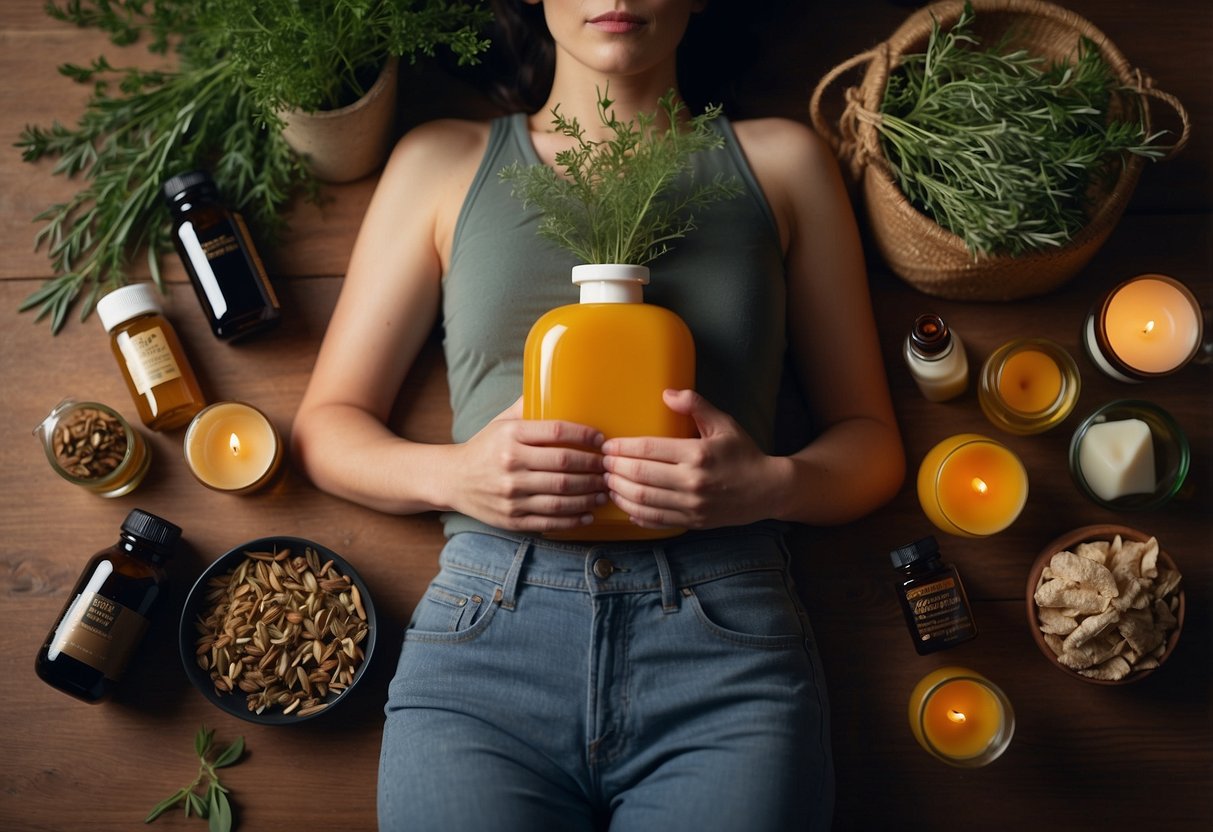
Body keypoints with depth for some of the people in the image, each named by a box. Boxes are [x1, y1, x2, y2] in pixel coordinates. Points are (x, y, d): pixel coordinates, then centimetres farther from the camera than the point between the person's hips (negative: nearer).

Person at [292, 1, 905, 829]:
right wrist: (451, 472, -8)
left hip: (727, 643, 1)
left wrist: (772, 483, -10)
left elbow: (872, 441, 14)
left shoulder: (781, 161, 14)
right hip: (486, 630, 0)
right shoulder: (443, 161, 14)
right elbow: (326, 425, 14)